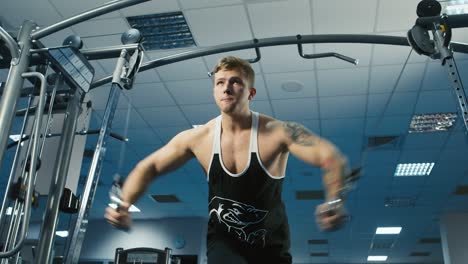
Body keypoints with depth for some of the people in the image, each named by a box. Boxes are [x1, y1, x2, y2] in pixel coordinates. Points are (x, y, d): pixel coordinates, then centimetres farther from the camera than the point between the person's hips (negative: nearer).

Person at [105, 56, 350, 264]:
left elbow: (332, 158, -29)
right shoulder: (197, 138, -11)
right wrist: (124, 204, -17)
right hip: (224, 240, 0)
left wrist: (334, 202, -50)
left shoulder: (277, 132, -20)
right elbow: (149, 167, 0)